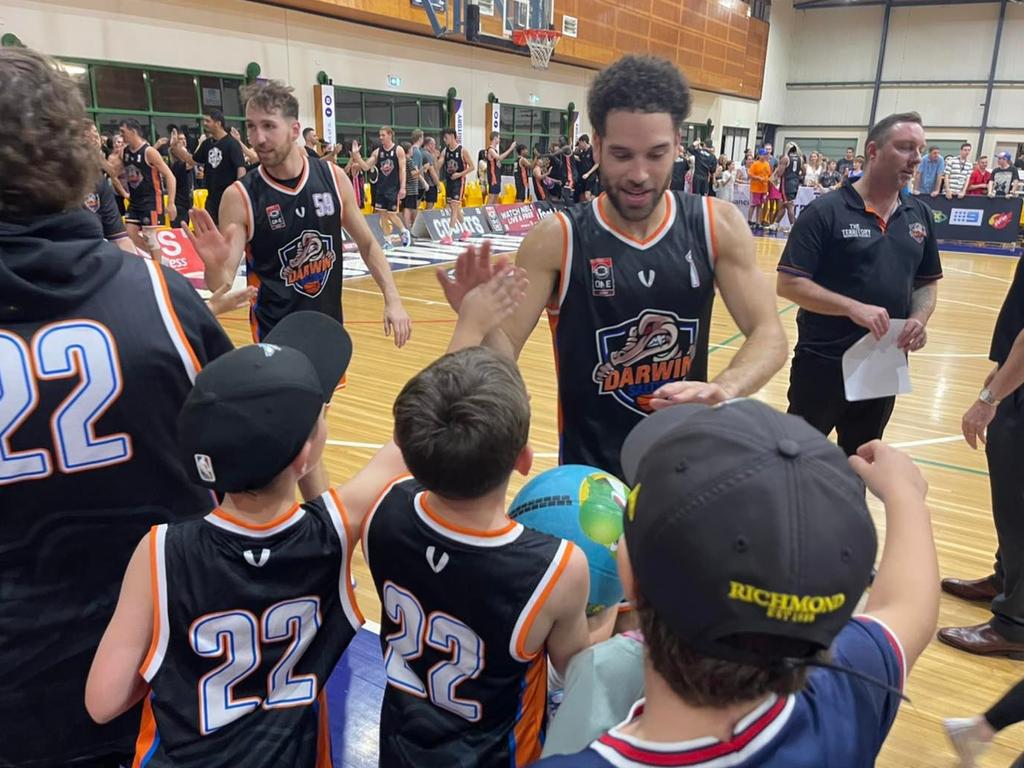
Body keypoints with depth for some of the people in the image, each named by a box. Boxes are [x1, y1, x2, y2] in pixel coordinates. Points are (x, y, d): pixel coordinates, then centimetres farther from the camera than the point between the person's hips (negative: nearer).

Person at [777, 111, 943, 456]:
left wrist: (919, 319, -6)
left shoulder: (921, 215, 7)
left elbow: (927, 282, 15)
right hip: (823, 361, -6)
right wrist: (854, 308, -25)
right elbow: (788, 284, -16)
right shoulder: (825, 211, -11)